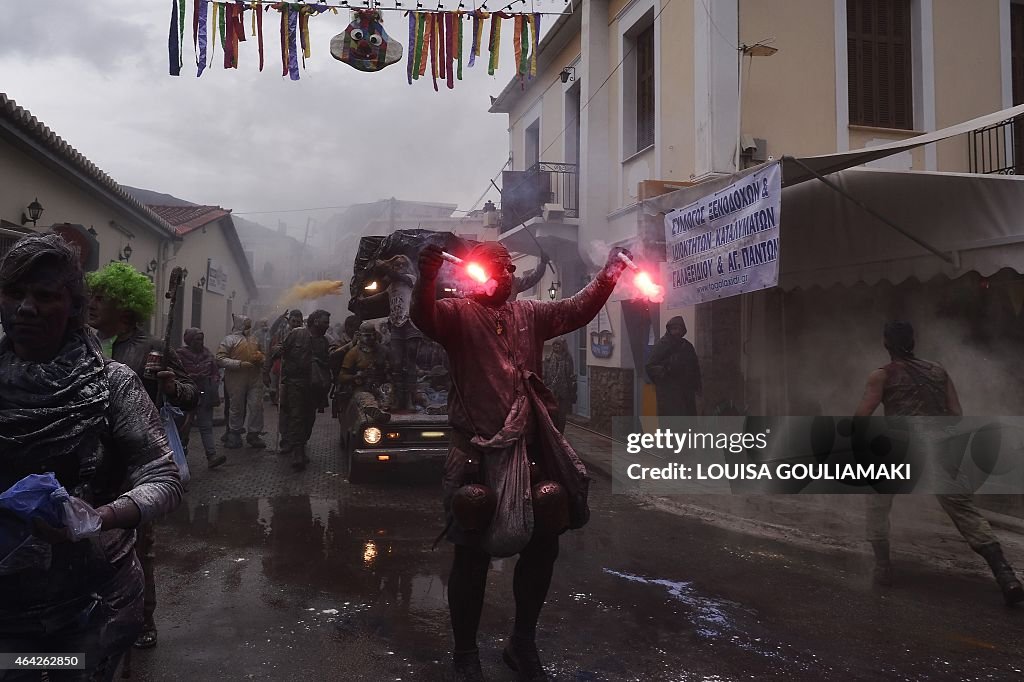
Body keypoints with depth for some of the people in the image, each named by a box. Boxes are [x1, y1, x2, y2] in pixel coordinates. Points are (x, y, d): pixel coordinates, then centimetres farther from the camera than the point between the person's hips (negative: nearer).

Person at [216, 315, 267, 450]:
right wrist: (239, 364, -18)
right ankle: (235, 435, 20)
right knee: (237, 408, 6)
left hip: (254, 380, 4)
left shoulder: (253, 340, 15)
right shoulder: (229, 340, -2)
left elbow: (261, 355, 29)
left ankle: (253, 434, 9)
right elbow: (220, 359, -11)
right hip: (236, 380, -4)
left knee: (257, 406, -2)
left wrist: (260, 359, 4)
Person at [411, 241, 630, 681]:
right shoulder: (458, 314, -4)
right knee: (472, 555, 3)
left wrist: (608, 275, -5)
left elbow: (576, 311, 9)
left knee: (543, 545, 14)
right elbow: (423, 318, -23)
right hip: (478, 452, -6)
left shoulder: (529, 314, 14)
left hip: (531, 447, 6)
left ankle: (523, 644, 33)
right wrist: (427, 278, -42)